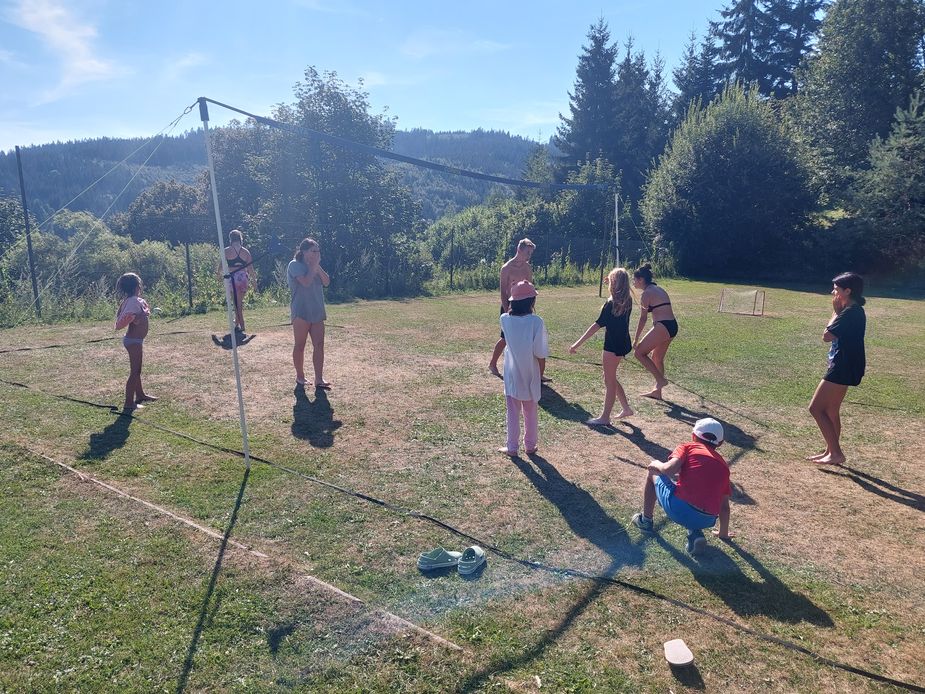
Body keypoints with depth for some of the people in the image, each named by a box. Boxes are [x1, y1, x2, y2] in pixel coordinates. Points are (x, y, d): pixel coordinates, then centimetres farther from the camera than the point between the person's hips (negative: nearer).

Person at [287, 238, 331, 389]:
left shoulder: (314, 267, 15)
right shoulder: (295, 265, -7)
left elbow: (326, 282, 5)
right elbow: (306, 282, -21)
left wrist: (318, 266, -4)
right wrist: (314, 266, -10)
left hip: (317, 312, 7)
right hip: (301, 312, -7)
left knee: (319, 344, -2)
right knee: (300, 345, 3)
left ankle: (319, 379, -3)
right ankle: (300, 376, 16)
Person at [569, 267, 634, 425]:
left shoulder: (611, 304, -20)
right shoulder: (627, 301, 3)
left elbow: (598, 324, -23)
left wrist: (578, 343, -23)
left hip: (613, 346, -8)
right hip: (623, 343, 8)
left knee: (609, 381, 1)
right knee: (610, 378, 21)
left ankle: (605, 418, 10)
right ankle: (626, 408, 27)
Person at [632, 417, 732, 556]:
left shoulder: (688, 447, 9)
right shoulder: (723, 465, 20)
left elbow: (669, 469, -9)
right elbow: (724, 506, 23)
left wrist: (656, 464, 14)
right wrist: (723, 533, 38)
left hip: (677, 509, -4)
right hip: (707, 521, 4)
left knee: (652, 473, 24)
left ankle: (646, 521, 29)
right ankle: (695, 533, 15)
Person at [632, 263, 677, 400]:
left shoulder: (647, 293, -9)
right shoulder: (658, 289, 18)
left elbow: (643, 318, -10)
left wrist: (636, 338, -6)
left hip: (662, 327, -10)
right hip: (672, 326, 10)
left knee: (639, 352, -2)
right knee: (657, 358, 20)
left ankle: (661, 380, -1)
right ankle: (657, 392, 27)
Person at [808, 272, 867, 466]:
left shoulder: (850, 312, -20)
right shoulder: (854, 310, 11)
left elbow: (827, 336, -17)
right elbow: (834, 334, 14)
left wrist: (836, 311, -10)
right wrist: (839, 311, 7)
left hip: (842, 368, -10)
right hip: (844, 367, 10)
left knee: (816, 408, -7)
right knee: (830, 410, 18)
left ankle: (836, 453, -1)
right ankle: (832, 451, 27)